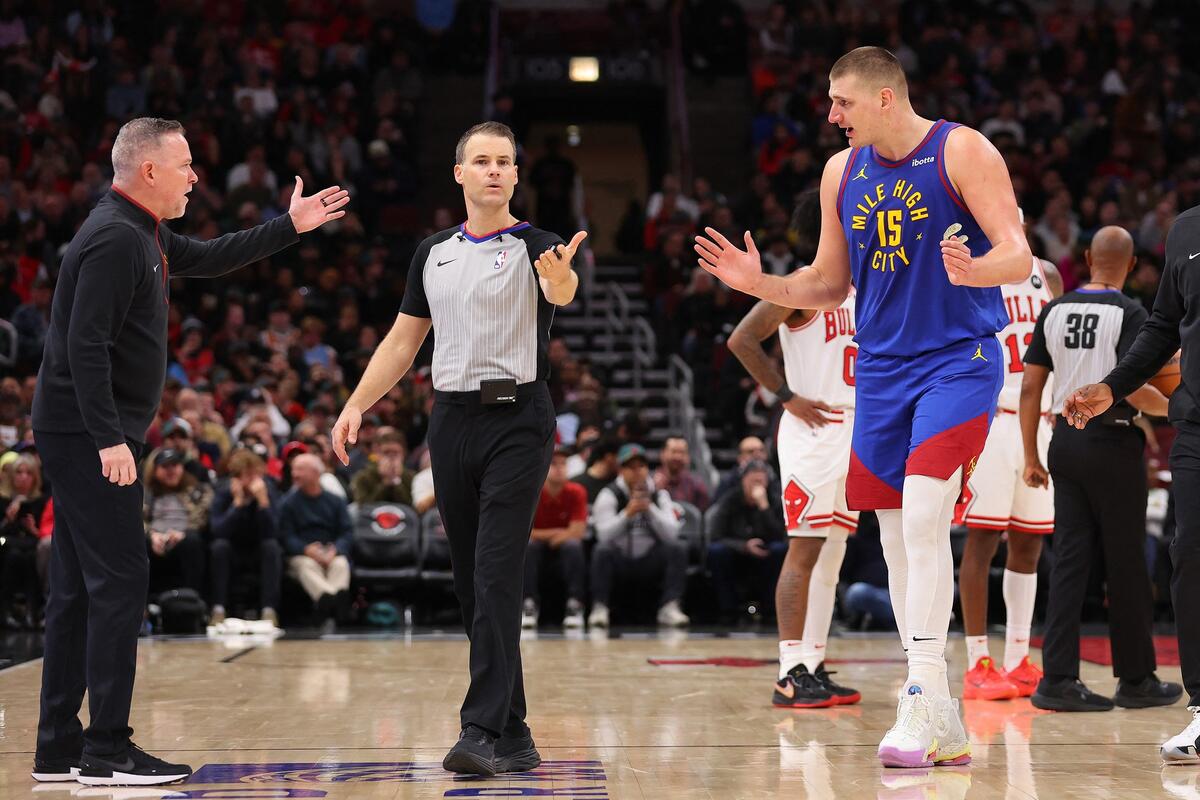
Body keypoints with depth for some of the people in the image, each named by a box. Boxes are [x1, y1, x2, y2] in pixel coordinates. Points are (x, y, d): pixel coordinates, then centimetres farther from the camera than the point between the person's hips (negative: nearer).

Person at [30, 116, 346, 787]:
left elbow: (208, 259, 31)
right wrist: (111, 440, -26)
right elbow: (86, 346, -22)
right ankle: (108, 749, -9)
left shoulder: (143, 235, 16)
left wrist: (290, 228, 30)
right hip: (91, 436, -11)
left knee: (80, 589, 11)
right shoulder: (114, 240, -16)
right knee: (120, 580, -10)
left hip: (89, 439, 11)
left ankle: (59, 747, 14)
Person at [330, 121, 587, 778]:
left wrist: (560, 277, -50)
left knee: (496, 575, -14)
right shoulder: (433, 252, 14)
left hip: (517, 419, -6)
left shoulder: (534, 247, -3)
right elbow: (403, 339, 19)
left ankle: (483, 730, -16)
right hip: (452, 421, 6)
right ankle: (514, 735, 15)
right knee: (470, 581, 7)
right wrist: (356, 404, 9)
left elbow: (561, 293, -26)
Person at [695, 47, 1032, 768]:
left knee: (924, 520, -21)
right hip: (882, 367, 6)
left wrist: (971, 270, -36)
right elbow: (830, 284, 17)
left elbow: (1019, 256, -15)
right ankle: (944, 729, 11)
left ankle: (923, 696, -20)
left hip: (960, 361, -6)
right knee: (898, 535, 5)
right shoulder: (842, 172, 10)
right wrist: (759, 283, 0)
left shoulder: (962, 152, -8)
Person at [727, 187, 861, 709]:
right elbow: (742, 340, -16)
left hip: (853, 431, 9)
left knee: (831, 554, 9)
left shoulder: (860, 292, 17)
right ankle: (790, 675, -10)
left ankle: (813, 667, 14)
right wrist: (787, 397, -16)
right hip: (813, 432, -9)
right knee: (804, 550, -10)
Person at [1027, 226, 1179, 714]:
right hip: (1113, 443, -5)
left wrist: (1031, 457, 12)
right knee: (1126, 564, 5)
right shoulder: (1129, 314, -11)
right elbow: (1133, 389, -20)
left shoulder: (1055, 311, 6)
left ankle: (1058, 680, 0)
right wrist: (1173, 408, -1)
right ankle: (1136, 680, 14)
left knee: (1070, 559, 6)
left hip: (1067, 441, 5)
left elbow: (1030, 388, 6)